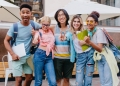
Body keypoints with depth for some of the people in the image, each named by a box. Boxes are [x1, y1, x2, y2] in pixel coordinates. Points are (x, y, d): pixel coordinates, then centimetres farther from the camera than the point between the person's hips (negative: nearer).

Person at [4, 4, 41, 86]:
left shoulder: (34, 24, -5)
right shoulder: (15, 26, -13)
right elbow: (6, 41, -5)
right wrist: (12, 54, -15)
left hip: (28, 57, 4)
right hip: (17, 57, -3)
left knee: (29, 78, 12)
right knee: (19, 79, -2)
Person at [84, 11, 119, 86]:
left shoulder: (99, 31, -18)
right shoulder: (89, 32, 3)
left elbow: (100, 49, -28)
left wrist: (89, 42, -40)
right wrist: (85, 42, 1)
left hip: (106, 57, -7)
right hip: (99, 59, 7)